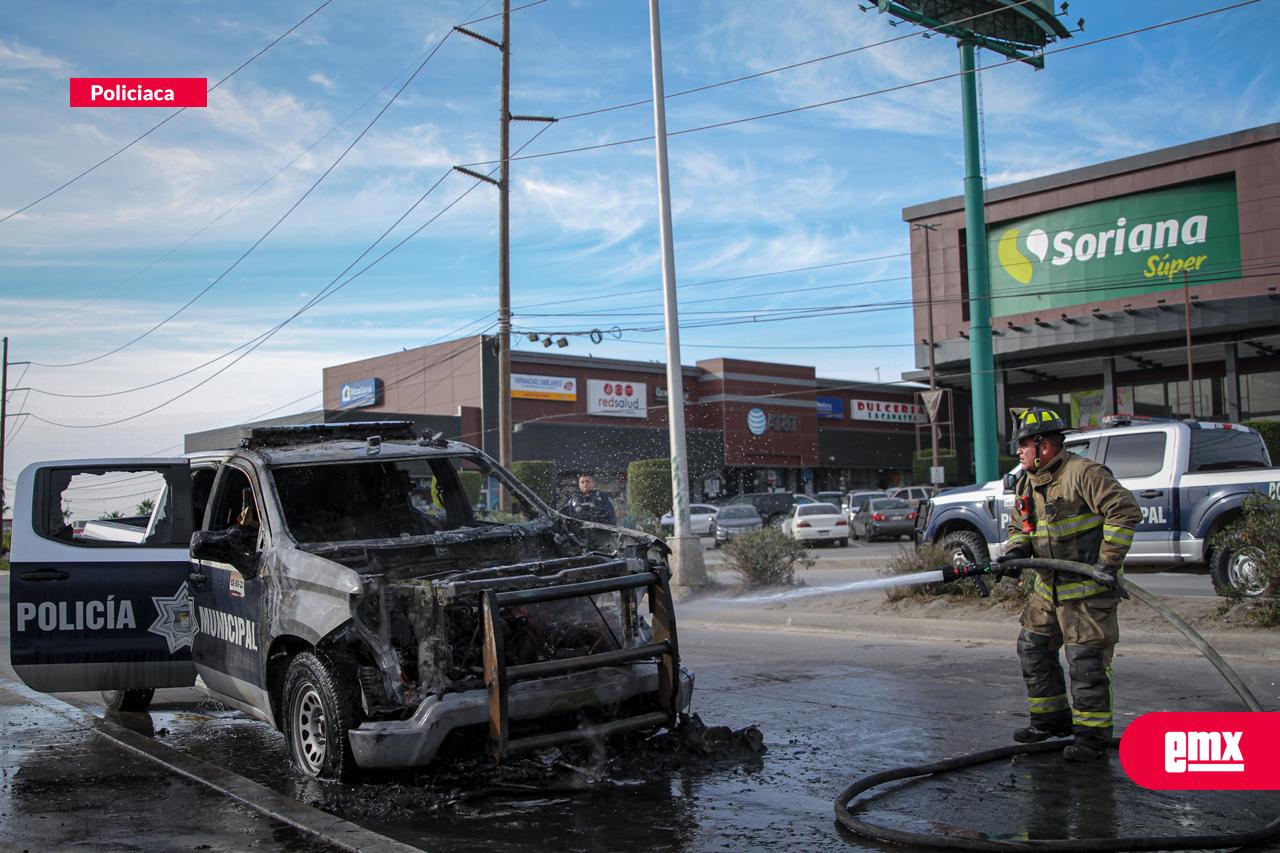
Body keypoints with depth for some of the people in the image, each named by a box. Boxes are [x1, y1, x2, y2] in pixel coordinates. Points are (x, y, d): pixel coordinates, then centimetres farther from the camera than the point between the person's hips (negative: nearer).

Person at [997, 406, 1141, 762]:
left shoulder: (1084, 473, -16)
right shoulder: (1026, 483, 11)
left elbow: (1125, 510, -21)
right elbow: (1019, 527, 21)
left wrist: (1108, 562, -22)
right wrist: (1015, 551, -1)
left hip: (1087, 587, -9)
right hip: (1048, 586, 9)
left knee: (1085, 659, -6)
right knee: (1033, 649, 13)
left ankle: (1093, 735, 5)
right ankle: (1052, 719, 27)